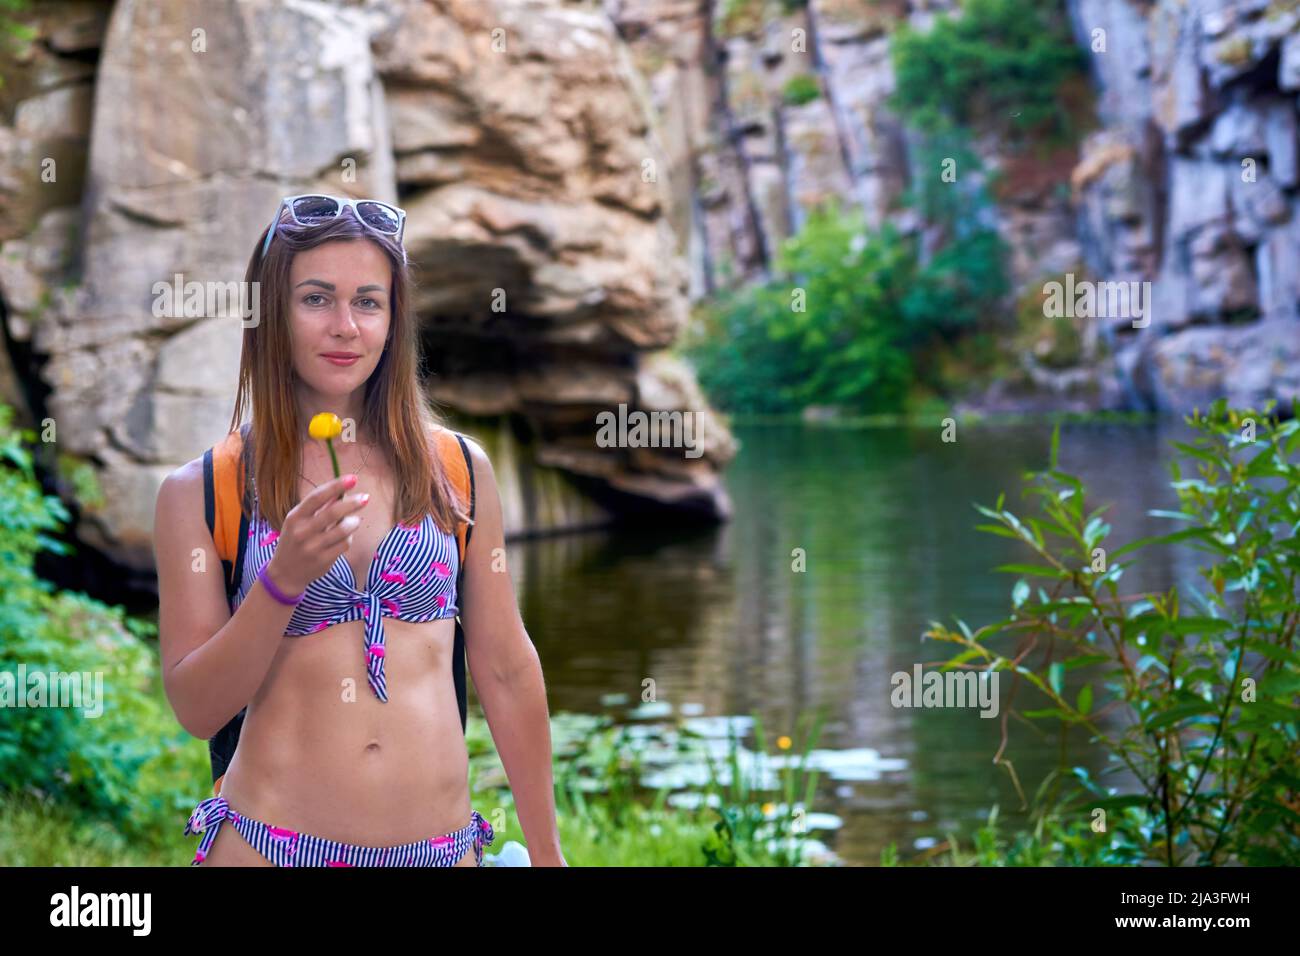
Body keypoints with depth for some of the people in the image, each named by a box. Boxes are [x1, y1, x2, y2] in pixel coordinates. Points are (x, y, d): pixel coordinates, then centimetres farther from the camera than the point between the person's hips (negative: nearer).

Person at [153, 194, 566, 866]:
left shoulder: (458, 469, 1)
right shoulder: (198, 491, -3)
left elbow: (506, 670, 6)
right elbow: (196, 708, -5)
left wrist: (545, 851, 10)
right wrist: (285, 579, -19)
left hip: (439, 845, 2)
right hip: (272, 842, -2)